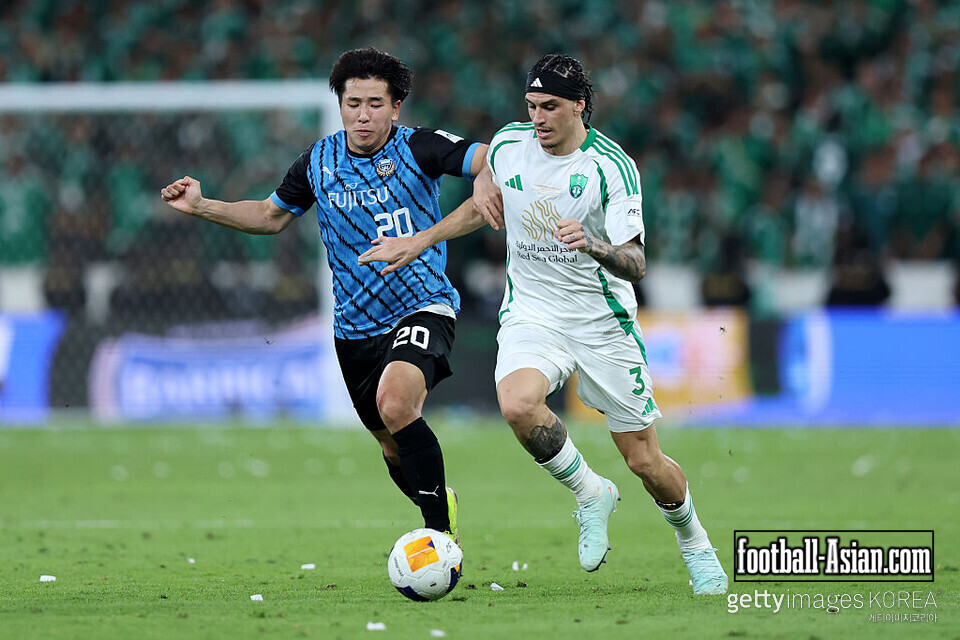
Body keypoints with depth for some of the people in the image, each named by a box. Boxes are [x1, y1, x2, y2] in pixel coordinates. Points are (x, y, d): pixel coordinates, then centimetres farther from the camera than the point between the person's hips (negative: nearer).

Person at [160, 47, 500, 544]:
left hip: (422, 306, -5)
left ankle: (440, 530, -25)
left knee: (394, 404, -31)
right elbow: (272, 216, 19)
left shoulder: (418, 148, -10)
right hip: (355, 325, 5)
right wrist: (201, 207, 8)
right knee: (394, 448, 12)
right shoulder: (318, 162, 3)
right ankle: (439, 503, 42)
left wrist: (486, 178, -43)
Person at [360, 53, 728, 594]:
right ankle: (590, 493, -5)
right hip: (531, 316, 2)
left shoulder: (613, 166, -14)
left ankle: (695, 543, 32)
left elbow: (635, 265, -19)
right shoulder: (508, 144, 0)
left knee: (645, 462, 1)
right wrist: (420, 242, 18)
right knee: (518, 404, -32)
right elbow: (485, 206, 22)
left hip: (603, 321, -2)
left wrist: (592, 245, -38)